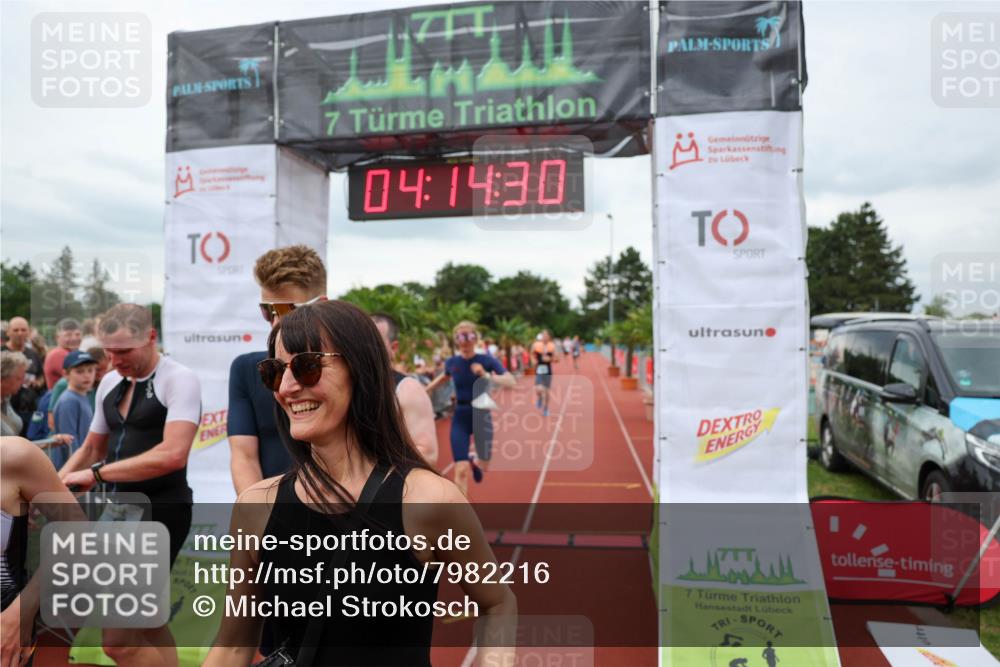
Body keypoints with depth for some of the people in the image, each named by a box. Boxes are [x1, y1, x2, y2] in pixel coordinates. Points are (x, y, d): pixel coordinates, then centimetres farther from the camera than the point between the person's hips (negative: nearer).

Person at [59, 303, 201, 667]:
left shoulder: (179, 379, -13)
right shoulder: (109, 383, 11)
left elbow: (173, 454, -25)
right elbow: (91, 448, 21)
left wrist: (97, 474, -20)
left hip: (161, 510, -8)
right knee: (150, 629, 17)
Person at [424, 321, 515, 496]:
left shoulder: (487, 360, -13)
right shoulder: (452, 362, -3)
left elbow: (511, 381, -25)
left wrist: (487, 375, -38)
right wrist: (426, 389, 21)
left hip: (481, 416, -1)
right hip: (460, 418, 1)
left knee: (483, 466, 16)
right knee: (461, 470, -8)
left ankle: (476, 463, 55)